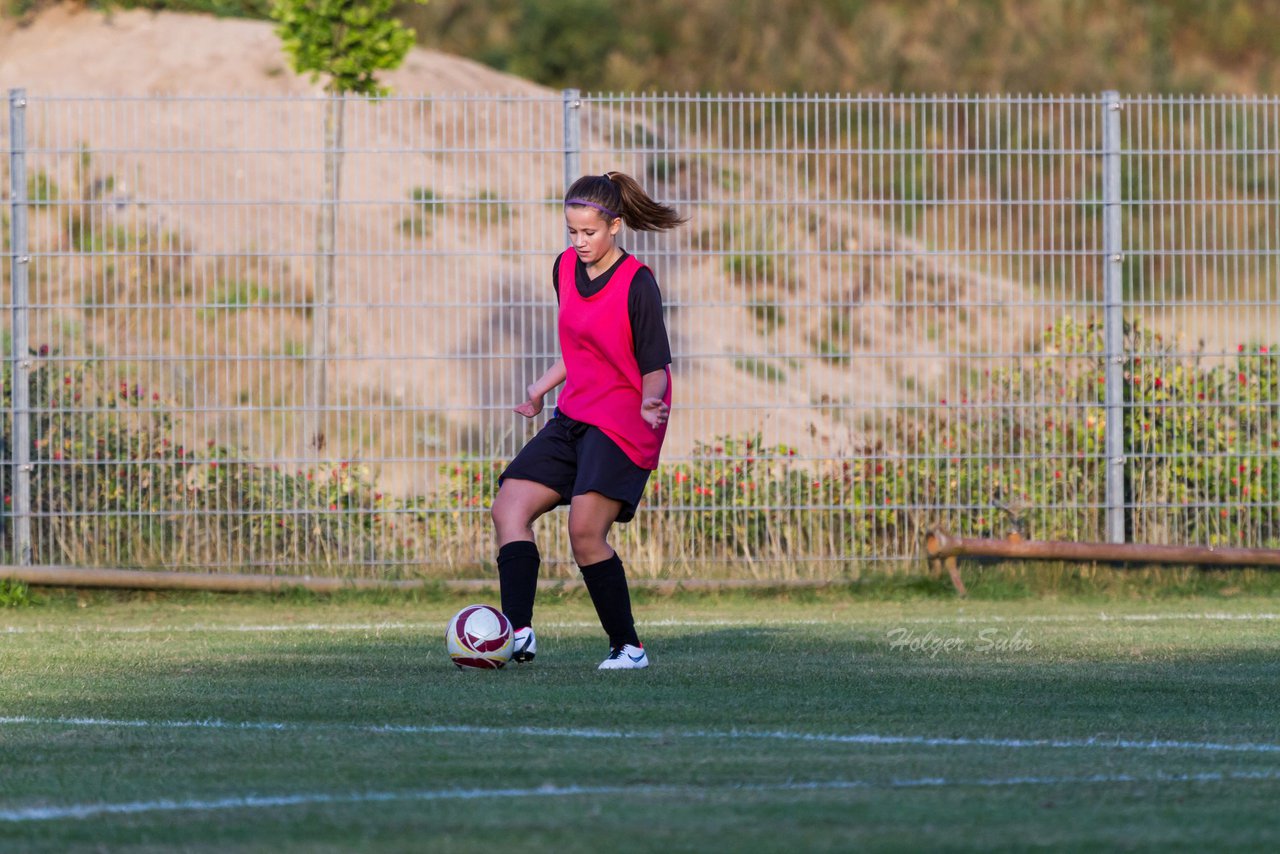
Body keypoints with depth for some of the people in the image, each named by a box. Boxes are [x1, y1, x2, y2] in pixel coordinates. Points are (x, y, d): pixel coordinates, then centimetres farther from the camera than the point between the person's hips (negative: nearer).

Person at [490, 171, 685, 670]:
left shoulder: (637, 284, -14)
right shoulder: (566, 268, 8)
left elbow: (655, 367, -13)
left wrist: (650, 402, -33)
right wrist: (541, 388, 28)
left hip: (622, 424, -8)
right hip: (574, 418, 8)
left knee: (585, 531, -20)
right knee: (509, 509, -4)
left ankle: (628, 646, -7)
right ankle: (519, 634, -12)